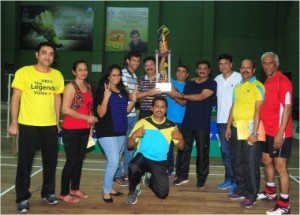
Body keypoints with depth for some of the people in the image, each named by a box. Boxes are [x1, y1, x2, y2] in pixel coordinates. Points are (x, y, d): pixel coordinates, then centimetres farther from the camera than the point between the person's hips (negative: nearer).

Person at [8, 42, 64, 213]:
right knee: (25, 162, 3)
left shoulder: (57, 75, 4)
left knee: (51, 161, 12)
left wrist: (57, 121, 10)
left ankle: (48, 192, 30)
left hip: (50, 125, 4)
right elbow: (15, 98, -4)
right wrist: (14, 122, -9)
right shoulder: (24, 72, -6)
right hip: (27, 125, -3)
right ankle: (23, 198, 16)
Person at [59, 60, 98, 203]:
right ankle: (64, 194, 7)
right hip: (71, 130, -7)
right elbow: (65, 109, -19)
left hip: (85, 129, 7)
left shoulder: (88, 86, 11)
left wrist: (91, 121, 8)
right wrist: (86, 118, -17)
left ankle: (75, 189, 25)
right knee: (71, 160, -4)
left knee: (79, 159, 12)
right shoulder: (71, 87, -11)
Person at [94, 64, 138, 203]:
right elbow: (100, 113, -16)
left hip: (120, 131, 7)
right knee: (114, 161, -11)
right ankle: (106, 191, 5)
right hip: (106, 132, -7)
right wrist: (106, 97, -29)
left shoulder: (122, 91, 9)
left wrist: (133, 100, -2)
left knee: (112, 161, 14)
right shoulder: (102, 90, -10)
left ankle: (109, 188, 27)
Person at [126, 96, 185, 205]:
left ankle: (150, 178, 27)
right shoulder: (143, 122, -4)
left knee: (163, 194, -8)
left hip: (160, 162, 2)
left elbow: (181, 147, 4)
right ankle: (134, 190, -3)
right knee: (133, 167, -37)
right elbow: (130, 145, -3)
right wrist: (134, 135, -24)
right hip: (142, 157, -2)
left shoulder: (172, 126, 1)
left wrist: (180, 137, -18)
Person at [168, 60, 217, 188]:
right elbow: (184, 102, 15)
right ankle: (182, 176, 15)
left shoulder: (212, 84, 0)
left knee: (202, 151, 0)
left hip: (203, 124, -4)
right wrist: (175, 97, -5)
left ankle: (201, 179, 10)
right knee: (184, 149, 3)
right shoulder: (189, 84, 15)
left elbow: (200, 97, -14)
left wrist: (180, 95, -13)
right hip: (187, 122, 4)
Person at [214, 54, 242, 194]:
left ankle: (235, 182, 6)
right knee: (225, 151, 12)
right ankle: (229, 179, 23)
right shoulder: (217, 79, 10)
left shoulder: (239, 78, -7)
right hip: (221, 120, 6)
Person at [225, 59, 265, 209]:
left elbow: (258, 111, -13)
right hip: (236, 129, 7)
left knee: (251, 163, 0)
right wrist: (229, 126, 12)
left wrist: (254, 132, -19)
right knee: (237, 161, 13)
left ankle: (251, 195, 11)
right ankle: (241, 189, 27)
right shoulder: (237, 87, 15)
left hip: (250, 129, -7)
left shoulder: (257, 86, -7)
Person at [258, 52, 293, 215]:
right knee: (266, 161, 20)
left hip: (279, 133, -9)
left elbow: (287, 108, -19)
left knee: (280, 167, -4)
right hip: (267, 131, 9)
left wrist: (280, 133, -23)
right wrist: (261, 128, 13)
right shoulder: (266, 82, 12)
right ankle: (270, 192, 39)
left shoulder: (283, 81, -13)